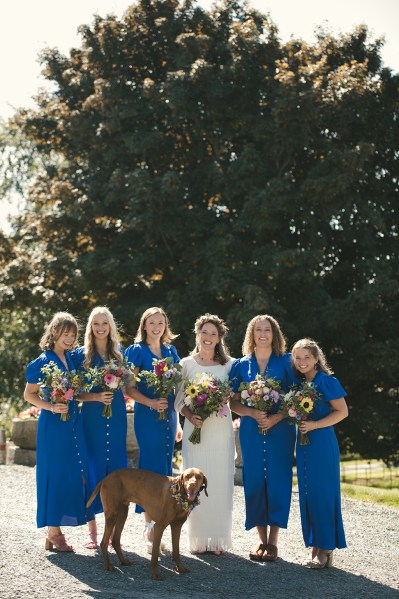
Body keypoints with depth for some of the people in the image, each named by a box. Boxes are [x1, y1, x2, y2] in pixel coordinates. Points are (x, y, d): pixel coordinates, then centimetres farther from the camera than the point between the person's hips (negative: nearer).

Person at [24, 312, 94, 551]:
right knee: (55, 474, -4)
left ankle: (56, 531, 12)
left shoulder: (72, 359, 12)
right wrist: (51, 407, -15)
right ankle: (53, 533, 5)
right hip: (53, 424, -6)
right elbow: (29, 394, -3)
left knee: (76, 474, 3)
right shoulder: (43, 361, -6)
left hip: (74, 423, 6)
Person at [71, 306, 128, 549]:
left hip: (117, 416, 2)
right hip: (92, 417, -2)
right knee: (93, 469, -2)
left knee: (116, 468, 3)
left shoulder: (120, 353, 9)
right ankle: (92, 531, 5)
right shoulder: (81, 355, 2)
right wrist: (96, 397, -16)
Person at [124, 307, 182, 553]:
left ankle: (157, 525, 11)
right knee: (152, 467, -8)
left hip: (168, 416, 5)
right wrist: (151, 403, -21)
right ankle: (150, 529, -4)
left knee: (165, 469, 6)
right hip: (147, 417, -5)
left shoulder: (171, 351, 13)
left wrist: (177, 422, 16)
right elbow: (129, 387, -8)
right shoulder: (137, 351, -2)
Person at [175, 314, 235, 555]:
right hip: (195, 427, 0)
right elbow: (179, 399, 5)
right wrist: (190, 416, -13)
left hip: (221, 428, 0)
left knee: (221, 482, 0)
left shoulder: (228, 364, 6)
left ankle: (218, 539, 7)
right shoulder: (187, 364, 7)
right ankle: (198, 539, 5)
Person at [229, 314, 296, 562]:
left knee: (277, 480, -4)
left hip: (280, 429, -2)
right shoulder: (242, 365, 9)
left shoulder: (286, 362, 4)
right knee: (255, 481, 1)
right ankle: (262, 540, 10)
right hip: (251, 430, 2)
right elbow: (234, 403, 7)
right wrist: (252, 413, -12)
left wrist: (277, 417, -13)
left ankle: (273, 542, 2)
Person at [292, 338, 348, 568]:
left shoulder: (326, 381, -7)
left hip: (323, 443, -7)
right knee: (307, 495, 7)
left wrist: (315, 425, -16)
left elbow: (342, 411, -9)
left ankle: (327, 550, 0)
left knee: (323, 493, -6)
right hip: (303, 444, 7)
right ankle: (315, 547, 13)